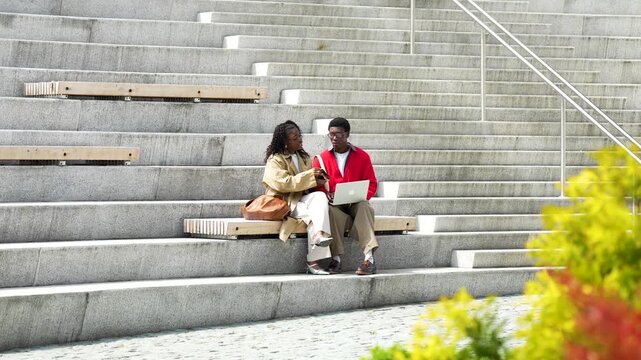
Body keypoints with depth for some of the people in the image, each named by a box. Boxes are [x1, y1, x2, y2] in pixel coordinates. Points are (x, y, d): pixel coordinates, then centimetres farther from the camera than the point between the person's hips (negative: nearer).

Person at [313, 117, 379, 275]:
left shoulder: (362, 156, 5)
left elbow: (372, 184, 6)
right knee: (331, 210, -36)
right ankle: (336, 259, -36)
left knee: (364, 207, -35)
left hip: (356, 203, 0)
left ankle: (369, 259, -43)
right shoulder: (322, 158, 7)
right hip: (335, 204, 0)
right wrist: (327, 194, -16)